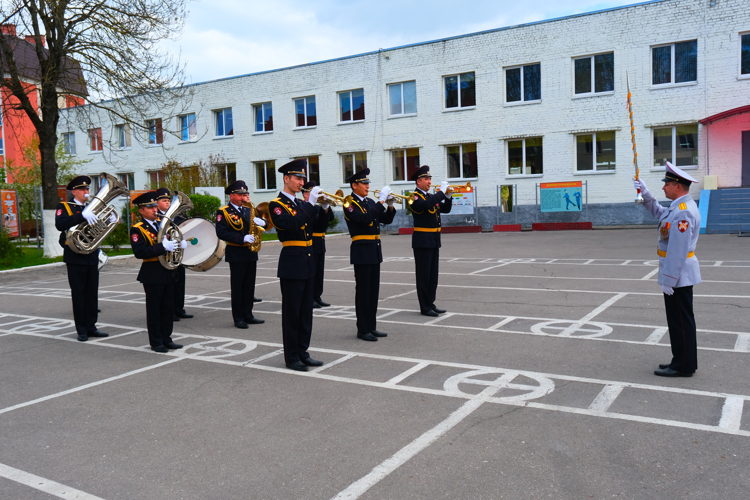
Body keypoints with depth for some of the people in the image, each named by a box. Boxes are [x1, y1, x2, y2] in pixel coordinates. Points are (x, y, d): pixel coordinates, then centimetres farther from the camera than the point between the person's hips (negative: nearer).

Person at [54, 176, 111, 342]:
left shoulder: (92, 208, 16)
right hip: (75, 256, -5)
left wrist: (111, 219, -9)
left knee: (92, 293, 7)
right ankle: (81, 330, 6)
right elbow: (60, 224, -20)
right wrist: (82, 216, -31)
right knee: (78, 293, 0)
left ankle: (91, 327, 14)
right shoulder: (64, 206, 0)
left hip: (92, 256, 5)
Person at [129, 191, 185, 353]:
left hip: (168, 272, 7)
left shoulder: (163, 223, 15)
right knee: (154, 309, 2)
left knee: (168, 307, 11)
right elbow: (139, 252, -20)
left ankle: (166, 338, 20)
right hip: (152, 274, -6)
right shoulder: (137, 229, -8)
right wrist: (163, 247, -28)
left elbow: (173, 239, 24)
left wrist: (181, 243, -1)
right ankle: (156, 342, 10)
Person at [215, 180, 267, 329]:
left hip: (251, 253, 6)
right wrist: (242, 239, -24)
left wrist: (261, 221, -11)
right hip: (236, 254, -6)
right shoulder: (223, 212, -5)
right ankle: (238, 318, 7)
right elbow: (221, 232, -16)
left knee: (249, 286, 10)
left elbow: (264, 223, 14)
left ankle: (248, 315, 18)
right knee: (237, 286, 0)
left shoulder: (248, 210, 15)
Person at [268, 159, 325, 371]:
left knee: (306, 311, 11)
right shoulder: (276, 205, -7)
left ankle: (303, 352, 20)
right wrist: (310, 204, -23)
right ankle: (291, 357, 9)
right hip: (292, 262, -7)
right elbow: (291, 225, -24)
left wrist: (324, 206, -4)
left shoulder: (302, 203, 16)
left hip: (308, 262, 7)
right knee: (291, 312, 0)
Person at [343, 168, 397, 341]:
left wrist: (390, 206, -5)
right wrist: (381, 201, -22)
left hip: (374, 250, 8)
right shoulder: (350, 204, -10)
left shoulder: (370, 202, 14)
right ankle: (363, 329, 6)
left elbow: (386, 220, 14)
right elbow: (365, 219, -26)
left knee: (374, 290, 11)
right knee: (363, 290, -2)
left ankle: (371, 327, 19)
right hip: (362, 251, -8)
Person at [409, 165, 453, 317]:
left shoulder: (431, 196, 16)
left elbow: (446, 209, 16)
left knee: (433, 275, 12)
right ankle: (425, 307, 4)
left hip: (434, 241, 8)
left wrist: (448, 196, 0)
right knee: (423, 275, -2)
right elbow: (427, 204, -30)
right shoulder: (415, 197, -10)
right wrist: (441, 191, -22)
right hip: (422, 241, -8)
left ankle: (430, 304, 20)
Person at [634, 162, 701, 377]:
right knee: (680, 320, 17)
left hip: (678, 275, -11)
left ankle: (683, 366, 8)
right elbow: (660, 213, 30)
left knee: (681, 321, -1)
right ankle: (682, 361, 28)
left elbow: (677, 251, -25)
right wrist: (645, 194, 23)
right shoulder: (681, 206, 9)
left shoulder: (683, 213, -23)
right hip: (681, 275, 11)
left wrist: (668, 280, -22)